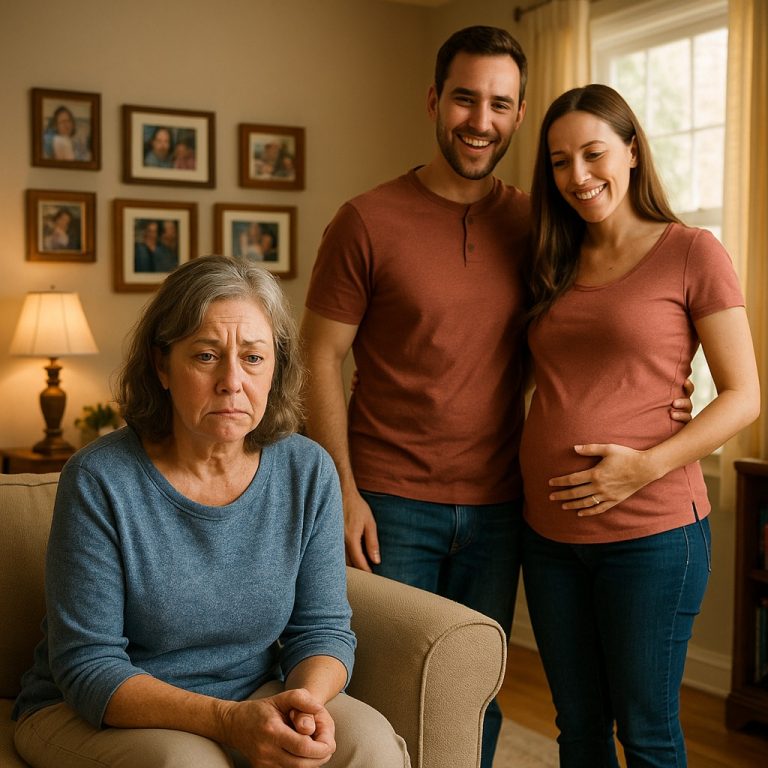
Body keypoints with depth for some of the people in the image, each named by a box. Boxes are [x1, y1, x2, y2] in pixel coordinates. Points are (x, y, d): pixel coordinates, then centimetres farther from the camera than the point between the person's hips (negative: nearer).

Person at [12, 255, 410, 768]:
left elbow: (323, 628, -1)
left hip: (250, 700, 4)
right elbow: (88, 666, -18)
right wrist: (229, 720, -32)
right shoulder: (99, 480, -18)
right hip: (92, 715, -3)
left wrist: (306, 703, -25)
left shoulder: (309, 471, -6)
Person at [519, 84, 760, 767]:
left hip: (650, 531, -5)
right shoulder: (554, 266, 12)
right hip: (549, 531, 5)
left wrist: (648, 465, -18)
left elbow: (743, 397, -6)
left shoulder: (692, 254, -4)